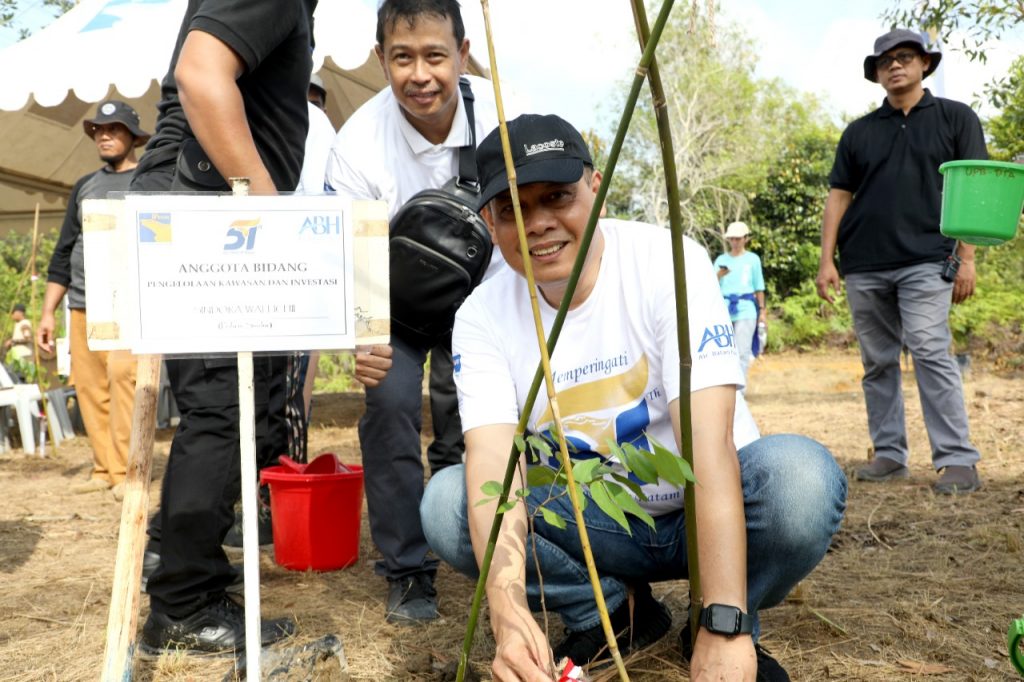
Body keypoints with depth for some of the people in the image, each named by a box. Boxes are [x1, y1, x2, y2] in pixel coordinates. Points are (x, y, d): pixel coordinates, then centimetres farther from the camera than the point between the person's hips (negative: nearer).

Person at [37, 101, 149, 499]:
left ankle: (126, 473, -12)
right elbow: (63, 252, 21)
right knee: (88, 386, 2)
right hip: (82, 305, 5)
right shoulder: (84, 187, 20)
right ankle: (105, 469, 10)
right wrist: (48, 312, 16)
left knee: (123, 376, -16)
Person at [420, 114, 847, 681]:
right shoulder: (482, 318, -12)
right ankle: (616, 612, 2)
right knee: (446, 502, -21)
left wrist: (723, 629, -38)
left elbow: (709, 440, -31)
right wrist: (508, 606, -44)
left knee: (802, 475, -34)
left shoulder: (667, 261, -21)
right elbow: (493, 464, -24)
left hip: (710, 513, -2)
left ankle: (736, 627, -2)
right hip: (600, 525, 3)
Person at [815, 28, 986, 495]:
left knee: (931, 353, -15)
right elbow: (838, 196, 12)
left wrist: (966, 257, -5)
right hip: (864, 266, 4)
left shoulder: (955, 118, 9)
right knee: (878, 364, 6)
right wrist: (827, 260, 3)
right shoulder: (859, 132, 15)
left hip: (925, 261, -3)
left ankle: (958, 461, -12)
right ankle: (889, 456, 14)